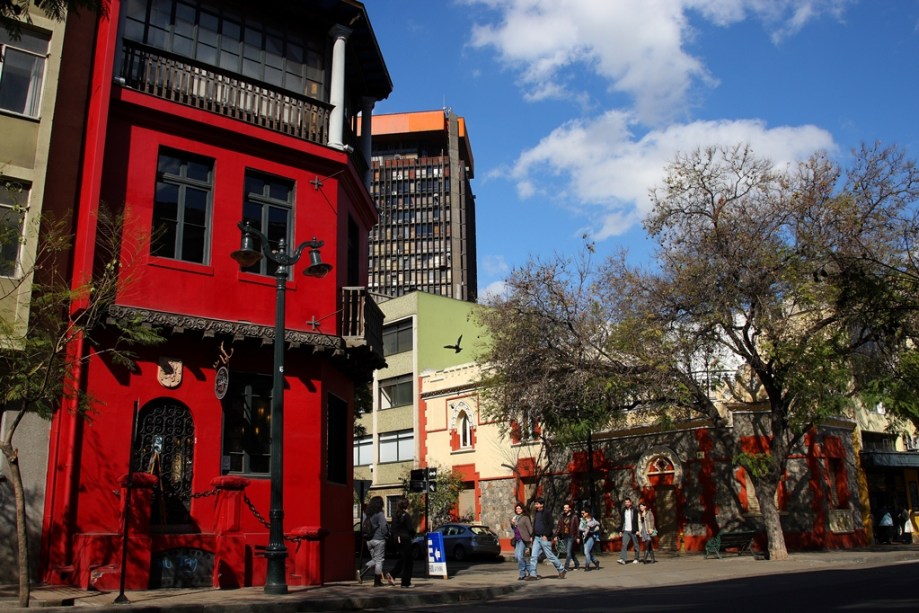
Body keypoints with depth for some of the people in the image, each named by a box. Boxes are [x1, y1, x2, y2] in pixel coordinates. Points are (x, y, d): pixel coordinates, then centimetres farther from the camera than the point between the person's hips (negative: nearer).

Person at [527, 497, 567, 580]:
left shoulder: (547, 513, -7)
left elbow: (550, 526, -13)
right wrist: (532, 536, 13)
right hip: (536, 538, 7)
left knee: (550, 556, 0)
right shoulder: (536, 514, 15)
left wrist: (546, 535, -20)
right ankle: (533, 574, 0)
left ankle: (561, 570, 18)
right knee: (533, 556, -1)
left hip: (544, 538, -7)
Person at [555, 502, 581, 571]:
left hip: (571, 536, -5)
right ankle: (577, 564, 29)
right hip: (564, 536, 5)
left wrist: (578, 537, -8)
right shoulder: (562, 516, 7)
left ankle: (566, 567, -9)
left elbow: (577, 527, -6)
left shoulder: (574, 516, -7)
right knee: (571, 552, 14)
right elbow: (559, 526, 7)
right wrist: (556, 535, 1)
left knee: (568, 552, -9)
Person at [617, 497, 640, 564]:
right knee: (624, 544, -9)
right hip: (625, 531, 3)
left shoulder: (635, 510, -3)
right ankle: (623, 559, -16)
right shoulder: (624, 511, 11)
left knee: (636, 545, 5)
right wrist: (621, 530, 10)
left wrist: (637, 530, -14)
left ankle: (636, 559, 17)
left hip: (633, 531, -3)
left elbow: (637, 521, -7)